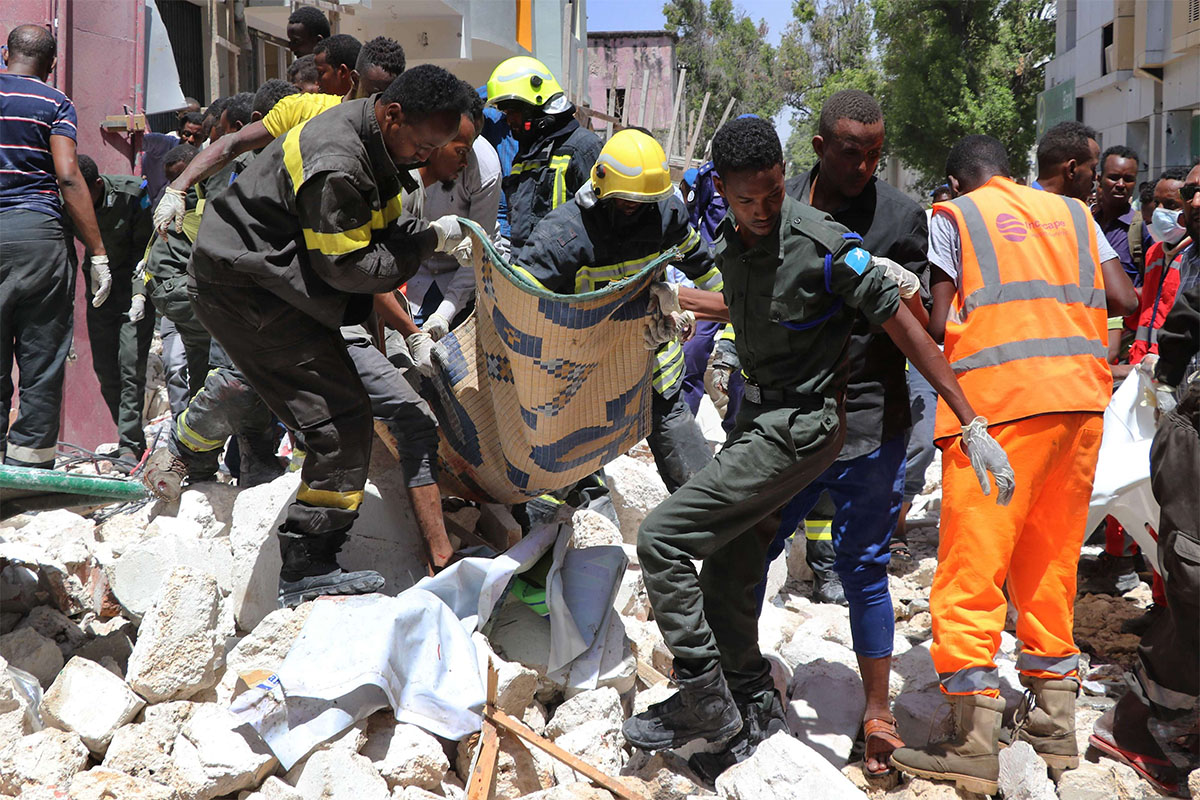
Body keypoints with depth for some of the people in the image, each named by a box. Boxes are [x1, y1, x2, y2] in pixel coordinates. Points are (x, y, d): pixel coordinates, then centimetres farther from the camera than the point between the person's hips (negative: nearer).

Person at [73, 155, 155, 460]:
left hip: (135, 284, -4)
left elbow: (144, 245, -9)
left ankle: (129, 444, -10)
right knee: (104, 368, 2)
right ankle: (131, 438, 14)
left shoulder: (132, 192, -18)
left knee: (130, 363, -13)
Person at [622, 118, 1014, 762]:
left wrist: (973, 426, -18)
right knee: (727, 569, 13)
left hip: (799, 428, -8)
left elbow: (907, 329, -17)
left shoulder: (823, 246, -19)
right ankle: (751, 703, 30)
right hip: (758, 414, 8)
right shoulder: (731, 242, 3)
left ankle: (705, 699, 0)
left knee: (662, 538, -12)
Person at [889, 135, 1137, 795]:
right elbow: (1124, 300, 10)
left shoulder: (953, 215, 6)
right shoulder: (1071, 212, 18)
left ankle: (974, 746, -3)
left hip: (999, 399, -5)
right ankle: (1055, 724, 21)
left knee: (971, 567, -2)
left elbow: (939, 323, -2)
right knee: (1052, 561, 15)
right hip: (1082, 395, 5)